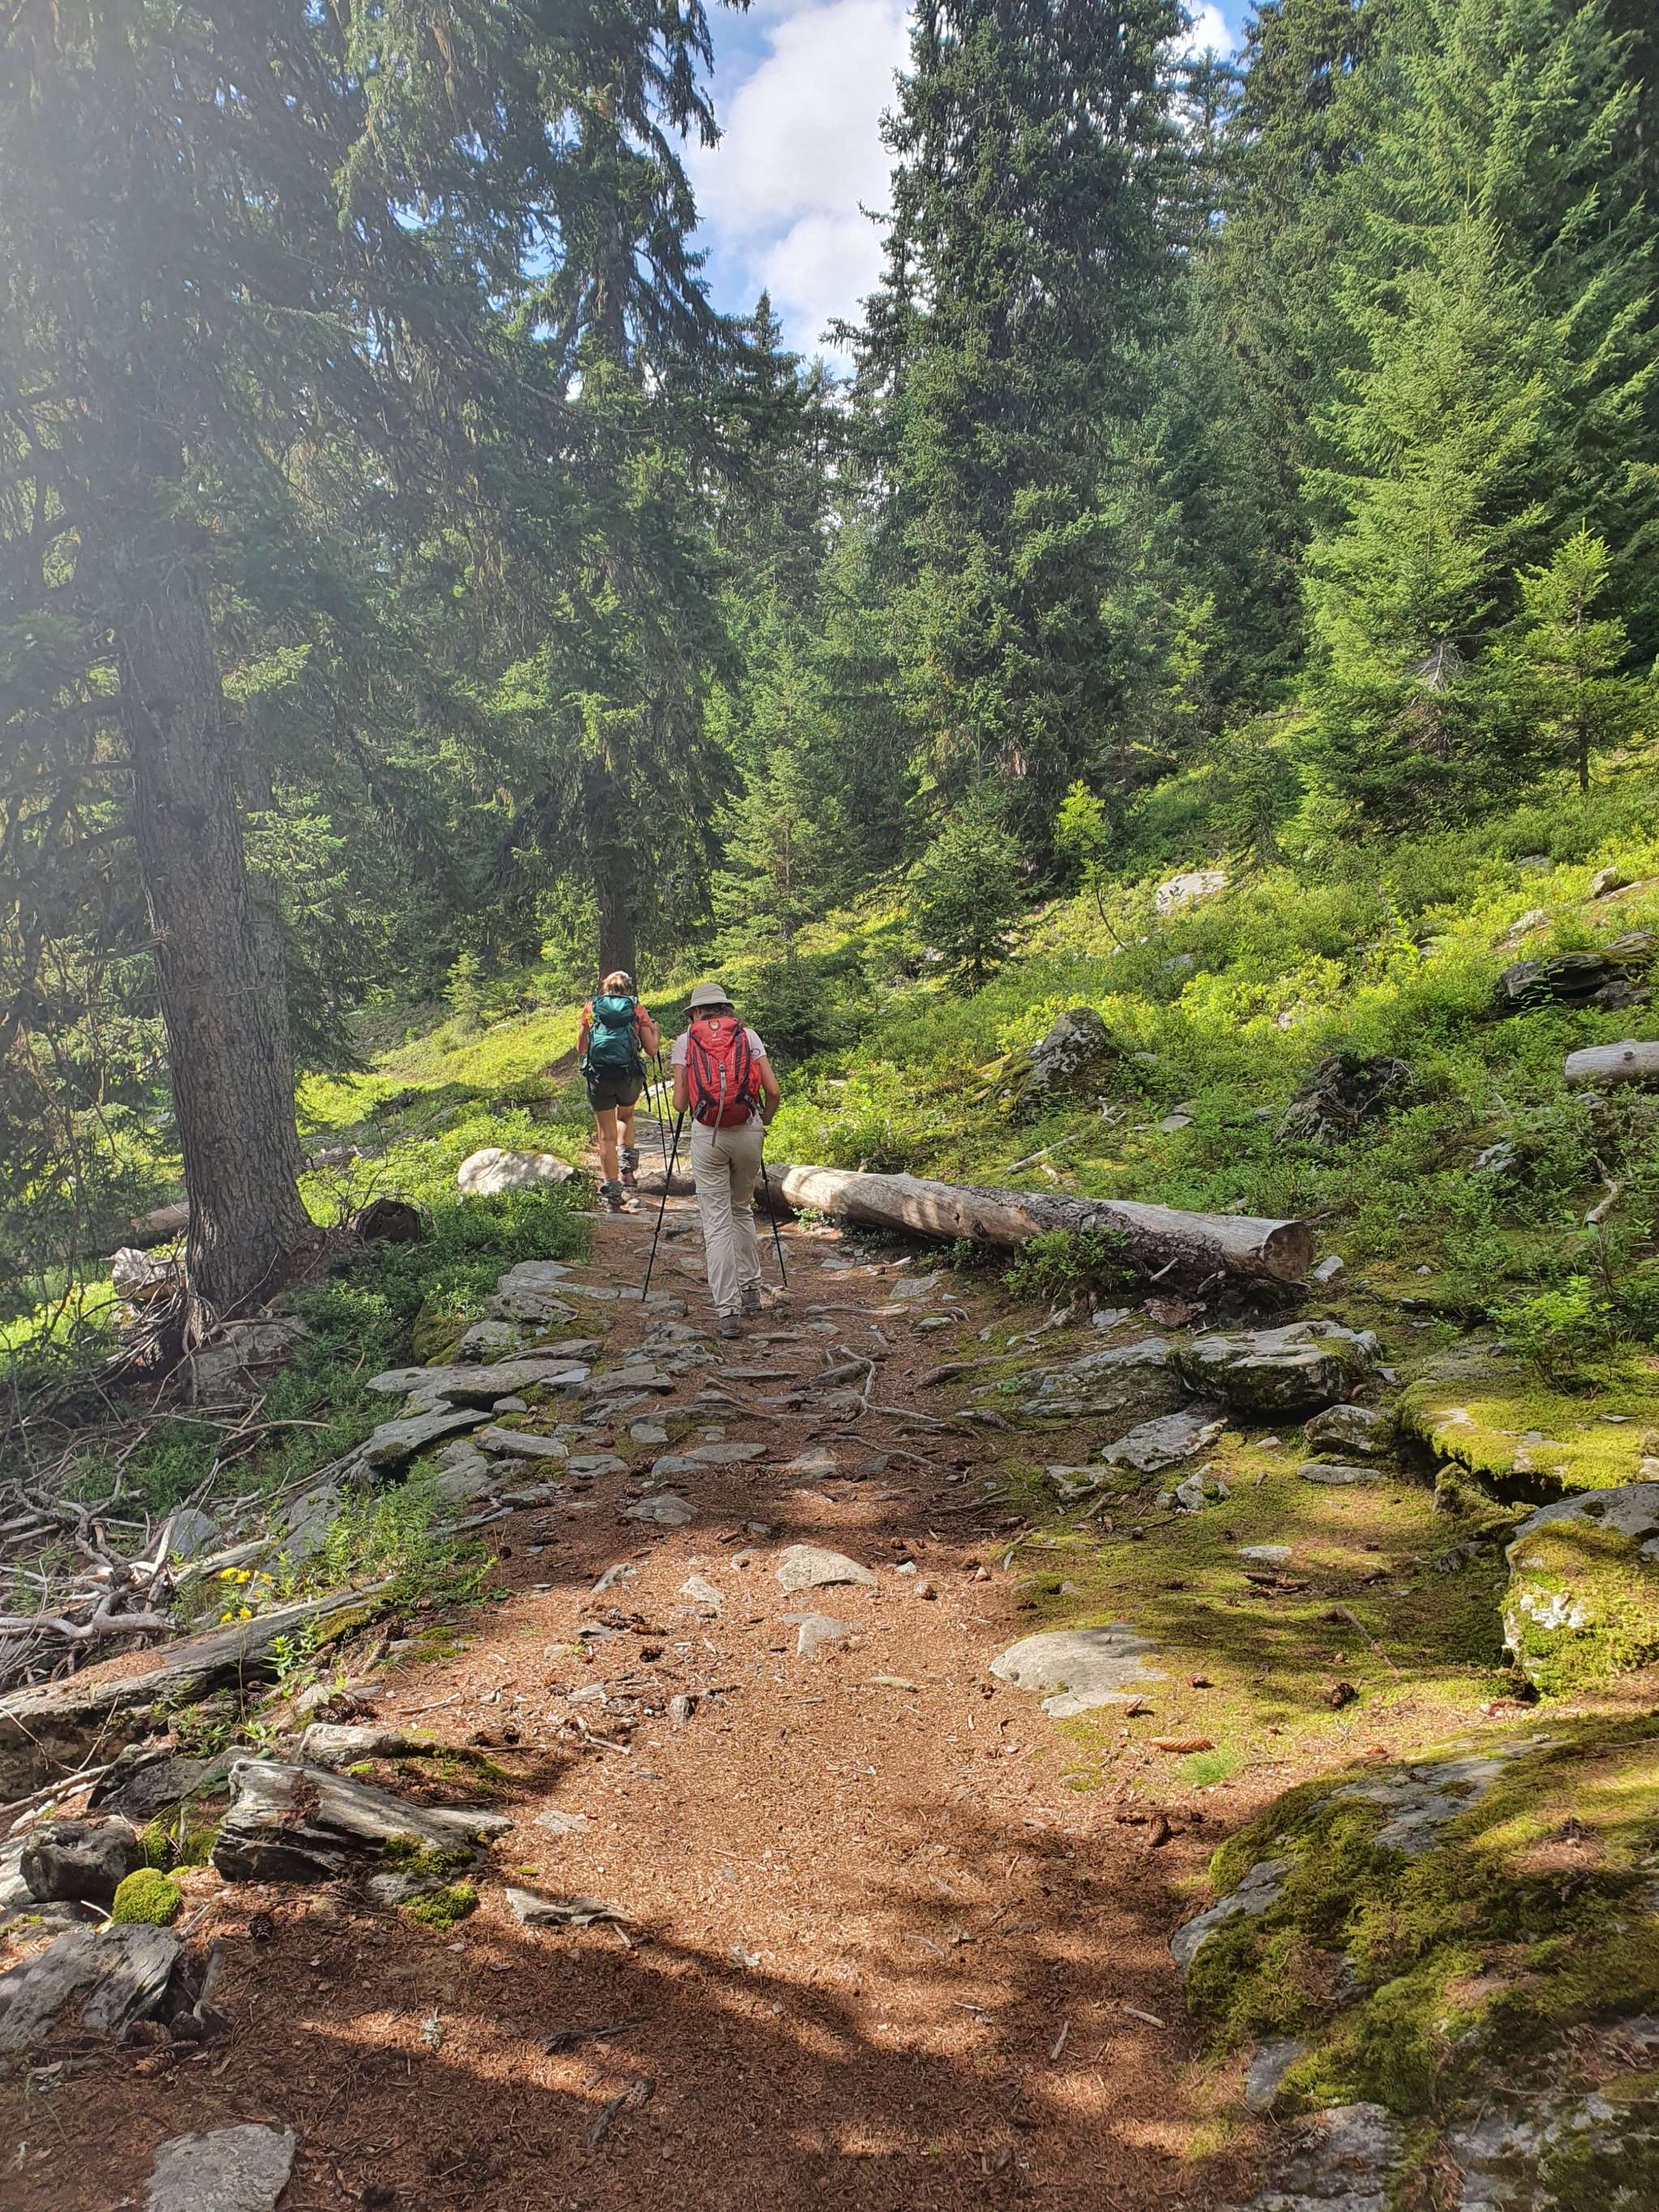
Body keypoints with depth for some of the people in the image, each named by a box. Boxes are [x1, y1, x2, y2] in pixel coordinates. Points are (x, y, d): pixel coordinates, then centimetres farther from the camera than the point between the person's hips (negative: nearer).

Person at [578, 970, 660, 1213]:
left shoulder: (591, 1007, 10)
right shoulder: (637, 1010, 8)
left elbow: (580, 1050, 14)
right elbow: (651, 1050, 7)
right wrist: (656, 1032, 27)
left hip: (598, 1075, 0)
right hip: (629, 1075, 0)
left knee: (606, 1135, 8)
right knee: (625, 1115, 30)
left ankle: (611, 1191, 5)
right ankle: (627, 1165, 14)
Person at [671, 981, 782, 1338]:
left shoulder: (684, 1041, 6)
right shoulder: (748, 1036, 9)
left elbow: (680, 1104, 1)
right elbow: (773, 1092, 3)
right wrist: (764, 1121, 21)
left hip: (707, 1135, -2)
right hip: (748, 1132, 2)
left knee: (716, 1222, 2)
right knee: (742, 1210, 22)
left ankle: (726, 1311, -3)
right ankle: (750, 1290, 28)